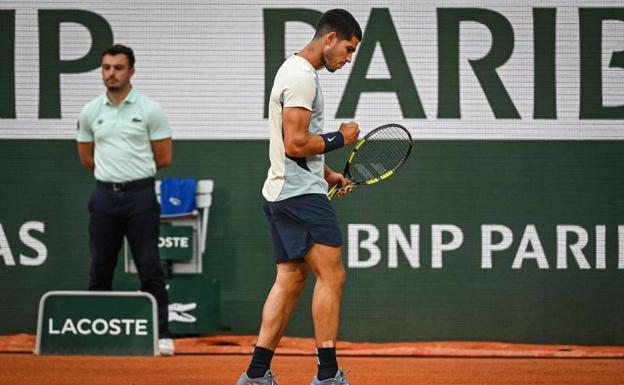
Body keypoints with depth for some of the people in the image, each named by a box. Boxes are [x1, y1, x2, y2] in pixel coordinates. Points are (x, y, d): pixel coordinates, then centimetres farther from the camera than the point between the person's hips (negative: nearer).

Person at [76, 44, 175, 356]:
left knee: (150, 268, -7)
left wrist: (133, 174, 7)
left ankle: (162, 335, -5)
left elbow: (164, 157, 1)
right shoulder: (90, 112, 8)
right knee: (100, 270, 6)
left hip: (140, 195, -3)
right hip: (104, 197, 3)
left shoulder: (149, 110, -2)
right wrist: (113, 174, 13)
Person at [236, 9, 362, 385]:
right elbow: (296, 144, -21)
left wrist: (326, 173, 18)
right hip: (302, 195, -11)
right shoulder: (303, 77, -15)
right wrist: (340, 138, -9)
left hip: (282, 193, 11)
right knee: (331, 276, -10)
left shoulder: (295, 70, 19)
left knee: (290, 280, 9)